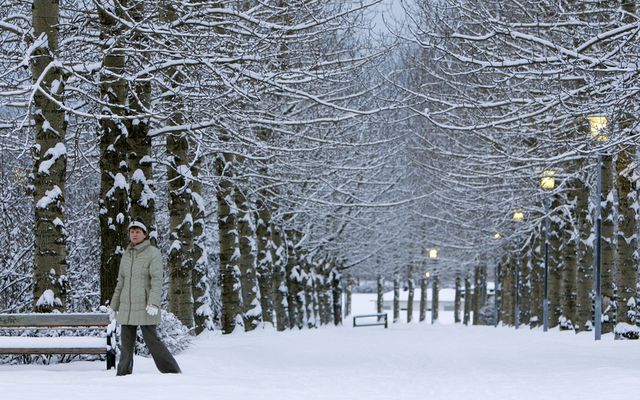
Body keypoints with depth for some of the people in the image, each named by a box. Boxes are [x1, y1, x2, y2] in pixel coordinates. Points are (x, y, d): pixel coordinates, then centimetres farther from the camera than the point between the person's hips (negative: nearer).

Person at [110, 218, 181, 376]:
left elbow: (157, 280, -17)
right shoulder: (126, 255, 12)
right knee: (126, 343, 5)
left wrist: (154, 303, -28)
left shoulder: (153, 253, -7)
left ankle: (173, 372, -1)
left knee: (152, 341, -9)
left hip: (145, 307, -6)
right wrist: (114, 305, 16)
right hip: (127, 307, 6)